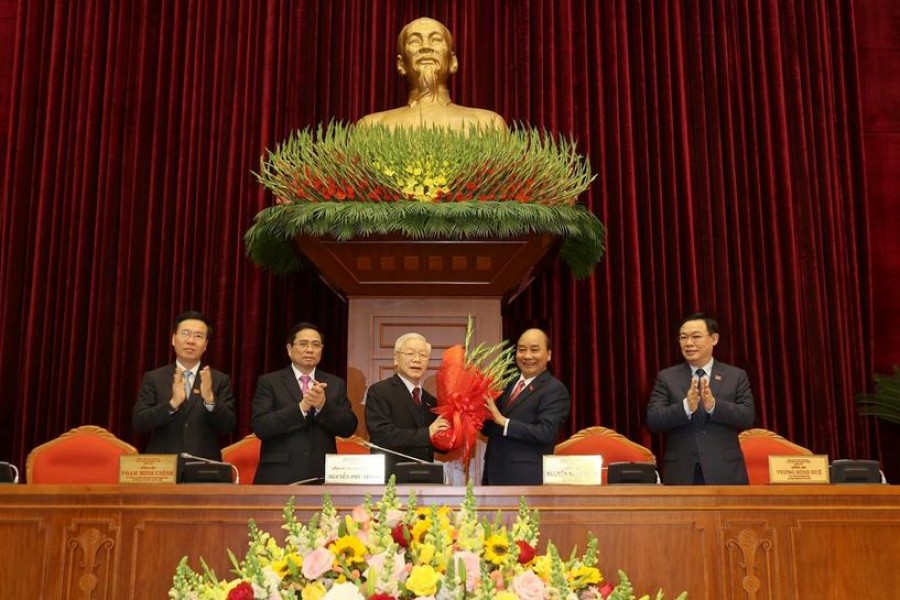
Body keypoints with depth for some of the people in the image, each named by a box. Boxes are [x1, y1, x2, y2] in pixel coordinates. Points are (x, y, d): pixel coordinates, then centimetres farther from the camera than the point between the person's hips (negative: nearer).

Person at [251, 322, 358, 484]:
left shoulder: (336, 384, 11)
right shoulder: (269, 382, 2)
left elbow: (349, 428, 3)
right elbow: (260, 427, -9)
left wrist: (324, 406, -14)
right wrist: (301, 407, -18)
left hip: (323, 476, 2)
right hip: (280, 476, -2)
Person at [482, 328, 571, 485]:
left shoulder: (555, 390, -7)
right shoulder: (509, 383, 16)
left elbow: (546, 432, -19)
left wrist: (504, 421, -20)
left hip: (527, 478, -7)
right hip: (495, 474, 7)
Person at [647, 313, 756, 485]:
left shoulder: (736, 376, 7)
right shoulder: (666, 377, 6)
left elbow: (748, 417, -4)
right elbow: (653, 420, -5)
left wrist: (713, 405, -22)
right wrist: (686, 407, -23)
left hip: (725, 473, 0)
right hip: (681, 474, 0)